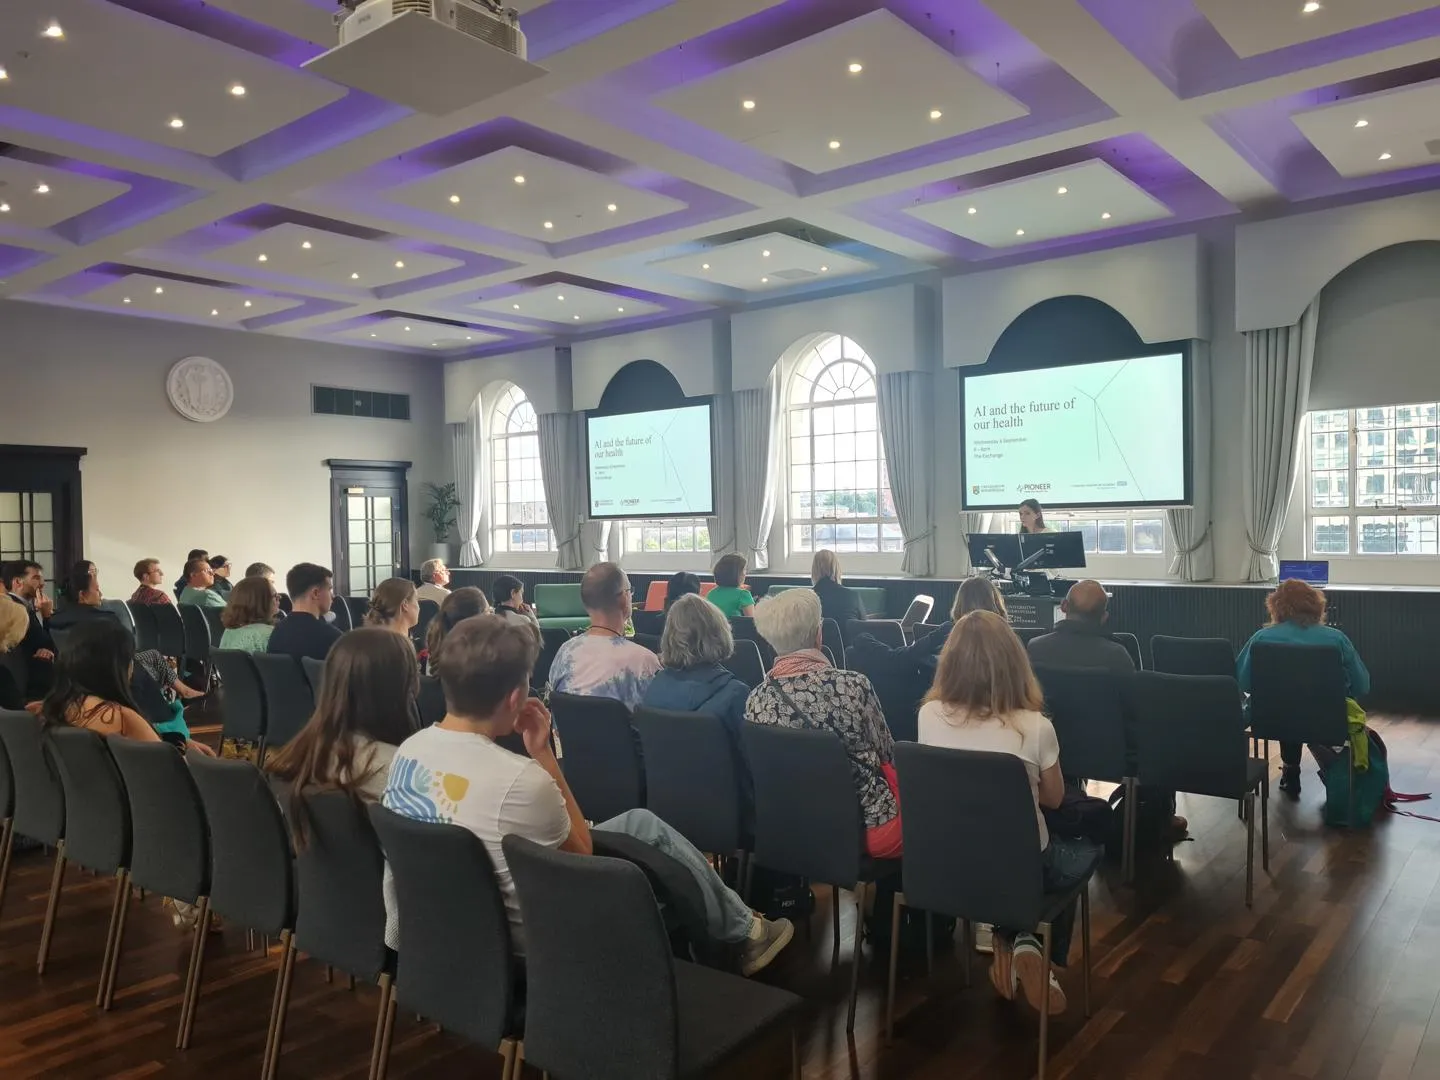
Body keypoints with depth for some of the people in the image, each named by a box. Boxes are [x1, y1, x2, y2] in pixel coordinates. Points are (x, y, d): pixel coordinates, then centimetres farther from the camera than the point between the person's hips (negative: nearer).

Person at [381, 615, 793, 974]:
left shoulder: (408, 749, -9)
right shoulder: (521, 779, -33)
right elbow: (583, 852, -13)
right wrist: (543, 752, -15)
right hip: (516, 937, -7)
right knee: (647, 827, 11)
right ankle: (745, 932, 32)